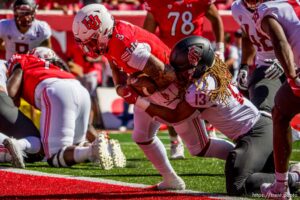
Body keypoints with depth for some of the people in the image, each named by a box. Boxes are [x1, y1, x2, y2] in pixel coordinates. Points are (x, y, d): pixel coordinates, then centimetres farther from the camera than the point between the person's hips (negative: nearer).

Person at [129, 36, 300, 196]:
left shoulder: (201, 88, -21)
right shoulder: (213, 74, 6)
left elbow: (174, 117, -9)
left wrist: (140, 102, -9)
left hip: (256, 134, -10)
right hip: (261, 125, 10)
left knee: (236, 187, -18)